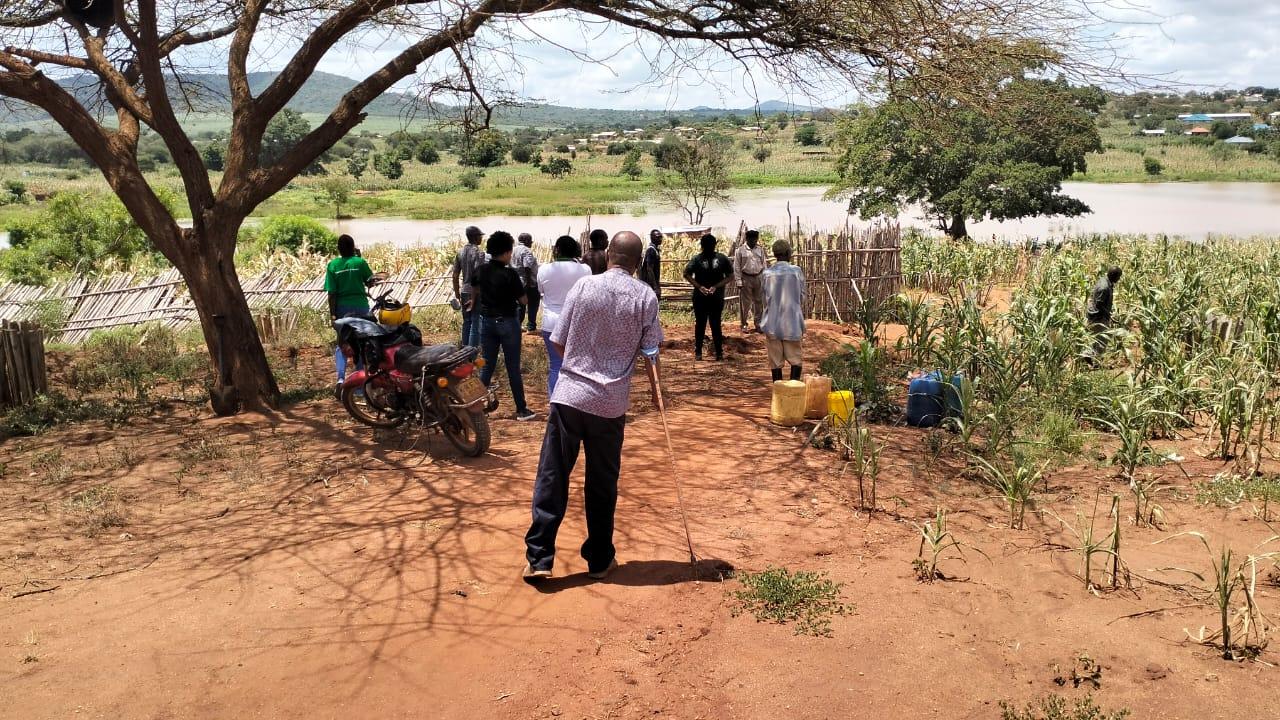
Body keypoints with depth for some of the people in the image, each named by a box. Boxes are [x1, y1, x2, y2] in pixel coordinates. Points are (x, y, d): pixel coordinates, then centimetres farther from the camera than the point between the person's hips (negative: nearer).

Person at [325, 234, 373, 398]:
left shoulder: (332, 265, -4)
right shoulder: (360, 262, -7)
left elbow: (332, 292, -6)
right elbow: (370, 281, 8)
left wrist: (332, 313, -2)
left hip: (342, 308, 1)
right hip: (360, 306, 0)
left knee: (341, 344, 7)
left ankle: (341, 378, -15)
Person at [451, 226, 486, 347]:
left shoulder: (460, 252, 7)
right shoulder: (478, 253, -14)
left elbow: (455, 275, 9)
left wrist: (457, 294, 16)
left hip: (464, 292, 7)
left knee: (466, 323, 16)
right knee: (476, 324, -2)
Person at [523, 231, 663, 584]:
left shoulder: (584, 285, 0)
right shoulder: (645, 296, -2)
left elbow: (559, 342, 2)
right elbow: (650, 352, 0)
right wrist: (656, 387, 17)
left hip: (568, 395, 0)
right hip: (611, 402, 0)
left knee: (552, 477, 6)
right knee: (603, 483, 11)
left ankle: (538, 558, 5)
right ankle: (599, 559, 22)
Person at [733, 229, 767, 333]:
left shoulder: (760, 250, 5)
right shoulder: (740, 250, -5)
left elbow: (764, 265, 9)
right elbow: (737, 267, -4)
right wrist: (739, 281, -9)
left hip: (758, 278, 3)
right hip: (746, 278, -3)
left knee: (759, 302, 9)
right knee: (745, 303, 2)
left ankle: (757, 324, 19)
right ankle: (744, 325, 12)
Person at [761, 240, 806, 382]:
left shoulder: (767, 273, -1)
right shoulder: (796, 271, -5)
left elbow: (765, 299, 6)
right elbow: (802, 298, 2)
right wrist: (802, 321, 15)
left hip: (772, 323, 2)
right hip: (792, 323, -1)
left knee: (775, 360, 8)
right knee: (796, 359, 7)